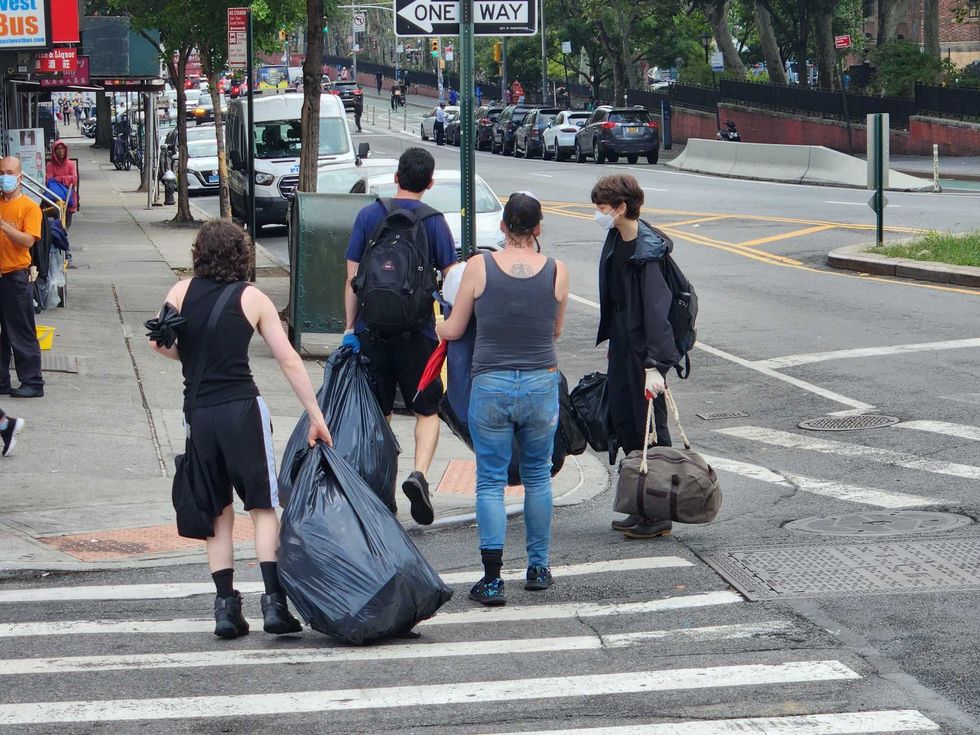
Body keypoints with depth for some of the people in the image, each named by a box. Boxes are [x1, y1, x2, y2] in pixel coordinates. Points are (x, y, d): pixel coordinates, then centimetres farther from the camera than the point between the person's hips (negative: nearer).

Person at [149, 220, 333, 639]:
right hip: (241, 408, -2)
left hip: (197, 413, 2)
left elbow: (158, 343, 0)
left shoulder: (182, 291, 6)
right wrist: (316, 417, 3)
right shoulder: (252, 298, 2)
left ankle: (226, 605, 6)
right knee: (263, 507, 3)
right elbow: (289, 361, 0)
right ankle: (274, 601, -8)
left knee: (218, 514, 11)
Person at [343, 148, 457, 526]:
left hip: (371, 329, 2)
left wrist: (350, 328, 7)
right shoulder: (433, 220, -3)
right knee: (427, 410, 9)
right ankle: (419, 474, -14)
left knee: (378, 412, 12)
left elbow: (352, 277, 1)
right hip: (416, 331, -2)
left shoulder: (369, 215, 2)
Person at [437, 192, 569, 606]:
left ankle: (492, 578, -3)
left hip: (490, 386, -1)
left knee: (490, 482, 5)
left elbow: (453, 330, 2)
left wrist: (436, 326, 25)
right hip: (541, 385, 1)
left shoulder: (480, 267, -7)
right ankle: (538, 568, 25)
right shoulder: (556, 272, -3)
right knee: (537, 477, 18)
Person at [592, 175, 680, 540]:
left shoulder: (647, 251, -21)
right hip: (622, 341, 9)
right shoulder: (616, 240, 6)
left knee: (649, 424, -1)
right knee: (623, 422, 12)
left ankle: (659, 514, 8)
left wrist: (654, 365, -30)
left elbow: (655, 308, -25)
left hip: (645, 345, -9)